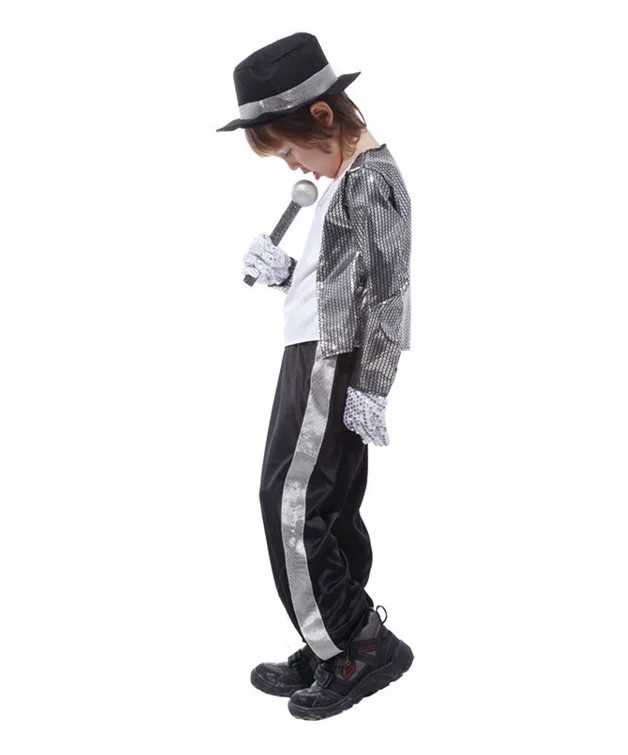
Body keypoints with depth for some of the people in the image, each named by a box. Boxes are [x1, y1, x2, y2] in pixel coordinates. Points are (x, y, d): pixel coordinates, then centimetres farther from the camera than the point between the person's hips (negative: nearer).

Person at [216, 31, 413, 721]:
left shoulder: (369, 178, -12)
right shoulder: (344, 179, 18)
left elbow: (386, 289, -18)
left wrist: (368, 388, -20)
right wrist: (281, 273, 5)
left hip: (335, 363, -10)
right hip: (318, 359, 10)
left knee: (292, 505, -9)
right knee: (328, 511, 10)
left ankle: (362, 644, -1)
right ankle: (329, 652, 18)